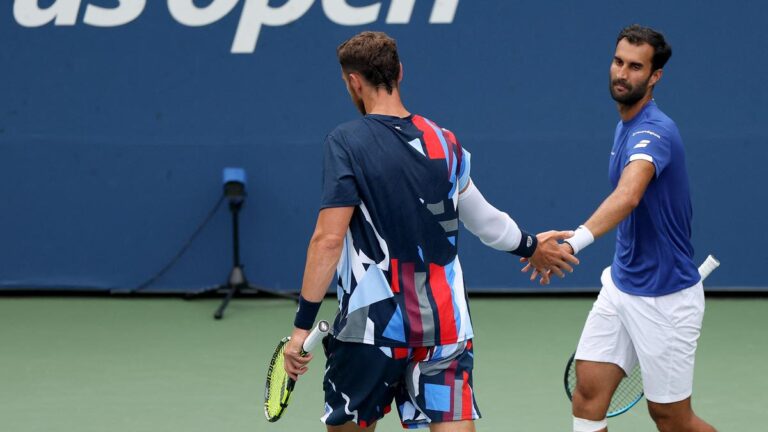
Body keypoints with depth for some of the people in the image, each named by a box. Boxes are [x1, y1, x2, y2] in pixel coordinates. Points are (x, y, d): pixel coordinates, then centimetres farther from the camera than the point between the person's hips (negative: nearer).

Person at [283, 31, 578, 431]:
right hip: (445, 322, 4)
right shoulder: (444, 142, 7)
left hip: (373, 326, -4)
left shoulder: (346, 142, -8)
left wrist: (302, 326, -14)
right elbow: (482, 220, 22)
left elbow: (328, 239, -16)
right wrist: (530, 246, 41)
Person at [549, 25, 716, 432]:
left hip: (665, 298, -8)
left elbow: (628, 197, -44)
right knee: (587, 390, -4)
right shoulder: (625, 125, 6)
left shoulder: (655, 132, -24)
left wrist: (575, 241, -59)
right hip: (620, 286, 8)